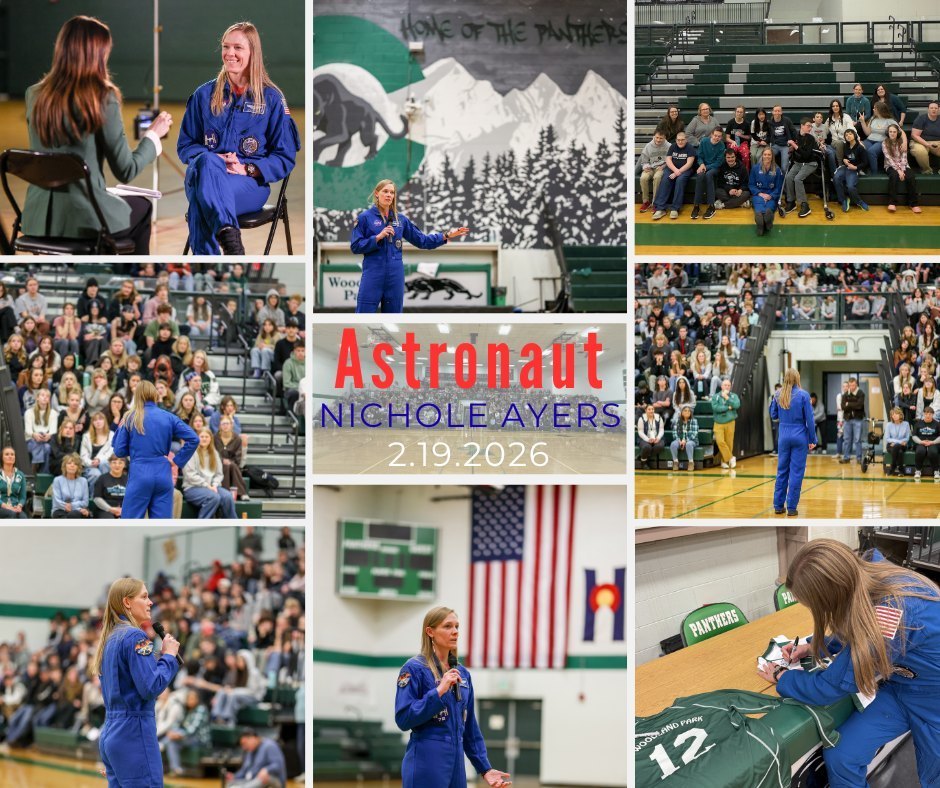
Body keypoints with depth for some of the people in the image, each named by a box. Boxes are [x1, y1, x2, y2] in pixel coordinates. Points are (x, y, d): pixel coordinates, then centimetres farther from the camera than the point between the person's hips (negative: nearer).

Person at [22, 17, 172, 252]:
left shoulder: (35, 95, 2)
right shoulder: (103, 98, -14)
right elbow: (126, 171, -10)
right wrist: (154, 134, 9)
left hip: (38, 219, 5)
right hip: (82, 220, -5)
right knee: (141, 209, 30)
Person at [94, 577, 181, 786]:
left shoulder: (111, 638, 14)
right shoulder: (135, 637, -12)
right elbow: (150, 687, -17)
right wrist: (169, 655, -8)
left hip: (110, 733, 9)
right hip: (134, 733, -9)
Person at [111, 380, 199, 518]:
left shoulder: (130, 418, 1)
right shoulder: (168, 418, 5)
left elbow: (118, 451, 2)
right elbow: (193, 439, -3)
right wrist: (177, 460, 3)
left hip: (139, 475, -2)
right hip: (163, 475, 2)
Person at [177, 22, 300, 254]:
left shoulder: (272, 99, 10)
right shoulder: (204, 95, 17)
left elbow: (285, 158, 8)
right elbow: (185, 145, 19)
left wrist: (247, 169, -10)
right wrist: (214, 160, -4)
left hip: (250, 184, -1)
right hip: (202, 173, 1)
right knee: (206, 162, -40)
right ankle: (229, 235, -59)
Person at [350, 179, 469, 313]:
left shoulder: (401, 219, 10)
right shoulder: (365, 217, -1)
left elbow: (422, 240, 13)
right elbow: (355, 246, -4)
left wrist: (446, 235, 5)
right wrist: (378, 237, -14)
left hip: (395, 277, 4)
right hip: (373, 276, -4)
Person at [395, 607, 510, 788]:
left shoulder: (462, 673, 13)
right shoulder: (413, 669, -7)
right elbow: (403, 719, -15)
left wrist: (485, 768, 12)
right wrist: (439, 691, -19)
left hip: (456, 764, 7)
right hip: (426, 765, -7)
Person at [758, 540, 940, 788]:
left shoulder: (890, 615, -39)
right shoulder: (864, 578, -14)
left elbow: (832, 685, -25)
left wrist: (781, 676, -9)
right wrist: (812, 647, 4)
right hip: (900, 682, 7)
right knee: (840, 756, -5)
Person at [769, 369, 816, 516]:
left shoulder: (778, 395, 1)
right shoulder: (803, 395, -9)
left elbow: (774, 415, 14)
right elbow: (810, 419, -7)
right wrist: (812, 440, 0)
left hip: (784, 437, 4)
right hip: (800, 437, -4)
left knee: (782, 471, 13)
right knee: (796, 472, 2)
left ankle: (778, 505, 16)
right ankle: (791, 507, 2)